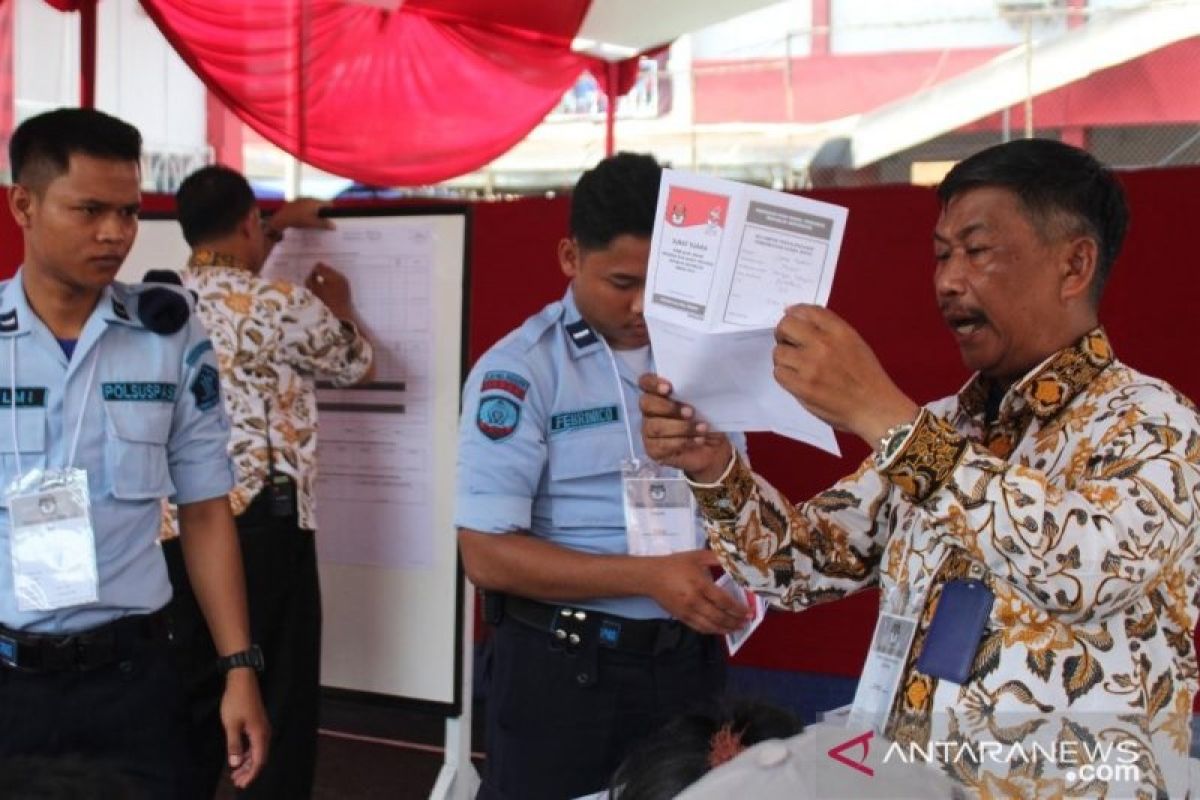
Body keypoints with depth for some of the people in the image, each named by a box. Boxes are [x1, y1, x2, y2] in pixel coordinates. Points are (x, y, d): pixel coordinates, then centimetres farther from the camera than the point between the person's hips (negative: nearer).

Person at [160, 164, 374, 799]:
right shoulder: (281, 305, -10)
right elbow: (357, 366, 9)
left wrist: (279, 228, 43)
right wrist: (338, 308, 28)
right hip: (260, 523, -6)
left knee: (193, 693, 13)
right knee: (281, 696, 4)